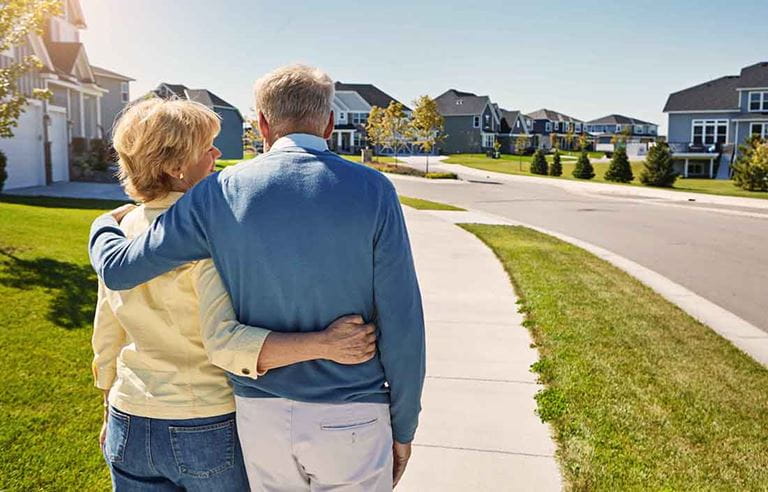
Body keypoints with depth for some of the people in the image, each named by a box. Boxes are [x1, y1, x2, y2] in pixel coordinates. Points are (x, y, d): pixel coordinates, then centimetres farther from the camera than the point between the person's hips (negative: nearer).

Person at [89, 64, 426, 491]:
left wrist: (103, 225, 24)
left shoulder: (219, 193, -7)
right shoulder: (372, 191, -11)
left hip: (259, 416, 2)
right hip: (350, 421, -2)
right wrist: (403, 428, 1)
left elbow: (119, 269, 0)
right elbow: (402, 324, -11)